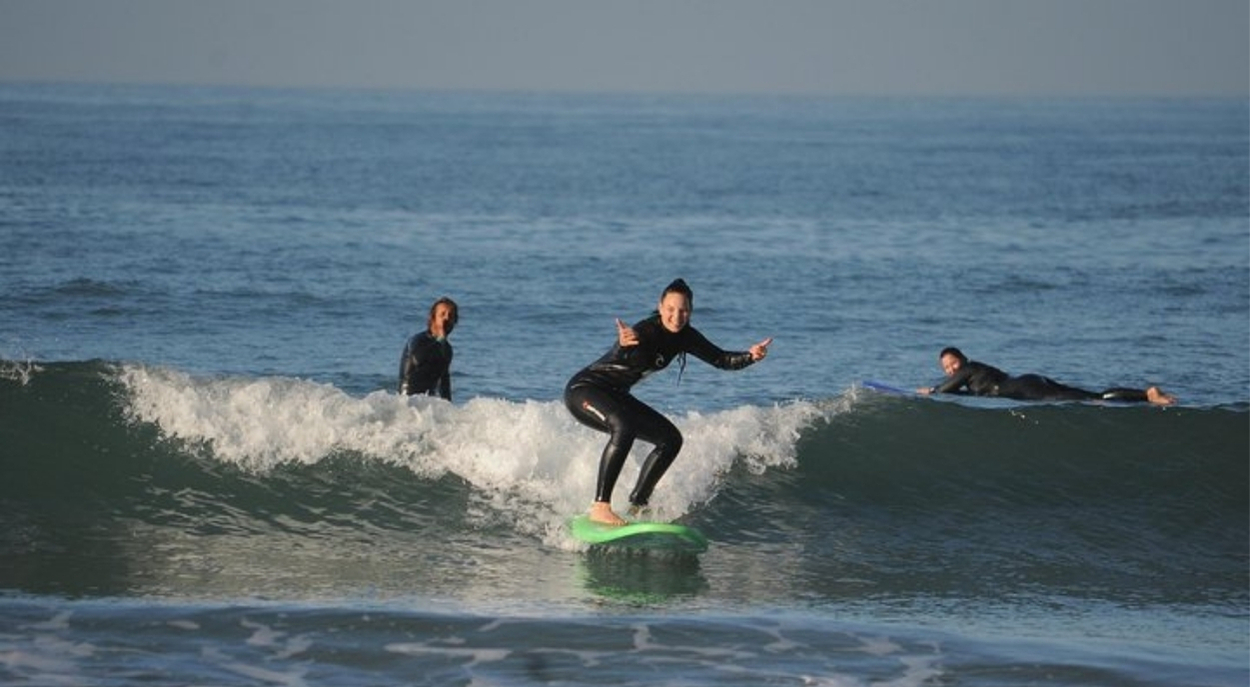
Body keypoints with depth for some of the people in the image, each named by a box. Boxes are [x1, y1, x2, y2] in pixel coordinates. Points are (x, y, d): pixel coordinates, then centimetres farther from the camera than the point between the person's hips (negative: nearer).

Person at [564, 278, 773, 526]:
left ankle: (636, 506, 8)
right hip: (583, 390, -9)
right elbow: (618, 357, -47)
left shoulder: (684, 336, -3)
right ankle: (600, 507, -37)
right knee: (624, 427, -36)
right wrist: (623, 346, -70)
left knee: (670, 439, 4)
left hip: (614, 396, 9)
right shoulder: (645, 332, -28)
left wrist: (750, 356, -17)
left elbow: (720, 359, 1)